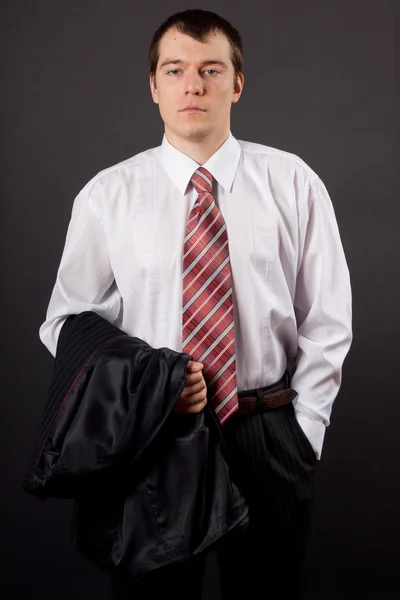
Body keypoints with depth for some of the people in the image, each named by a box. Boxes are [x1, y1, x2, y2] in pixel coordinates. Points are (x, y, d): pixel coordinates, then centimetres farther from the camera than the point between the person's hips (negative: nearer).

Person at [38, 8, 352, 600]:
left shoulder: (293, 182, -1)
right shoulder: (106, 196, -2)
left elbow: (327, 320, 1)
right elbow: (67, 321, 1)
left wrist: (305, 429, -4)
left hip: (269, 438, 1)